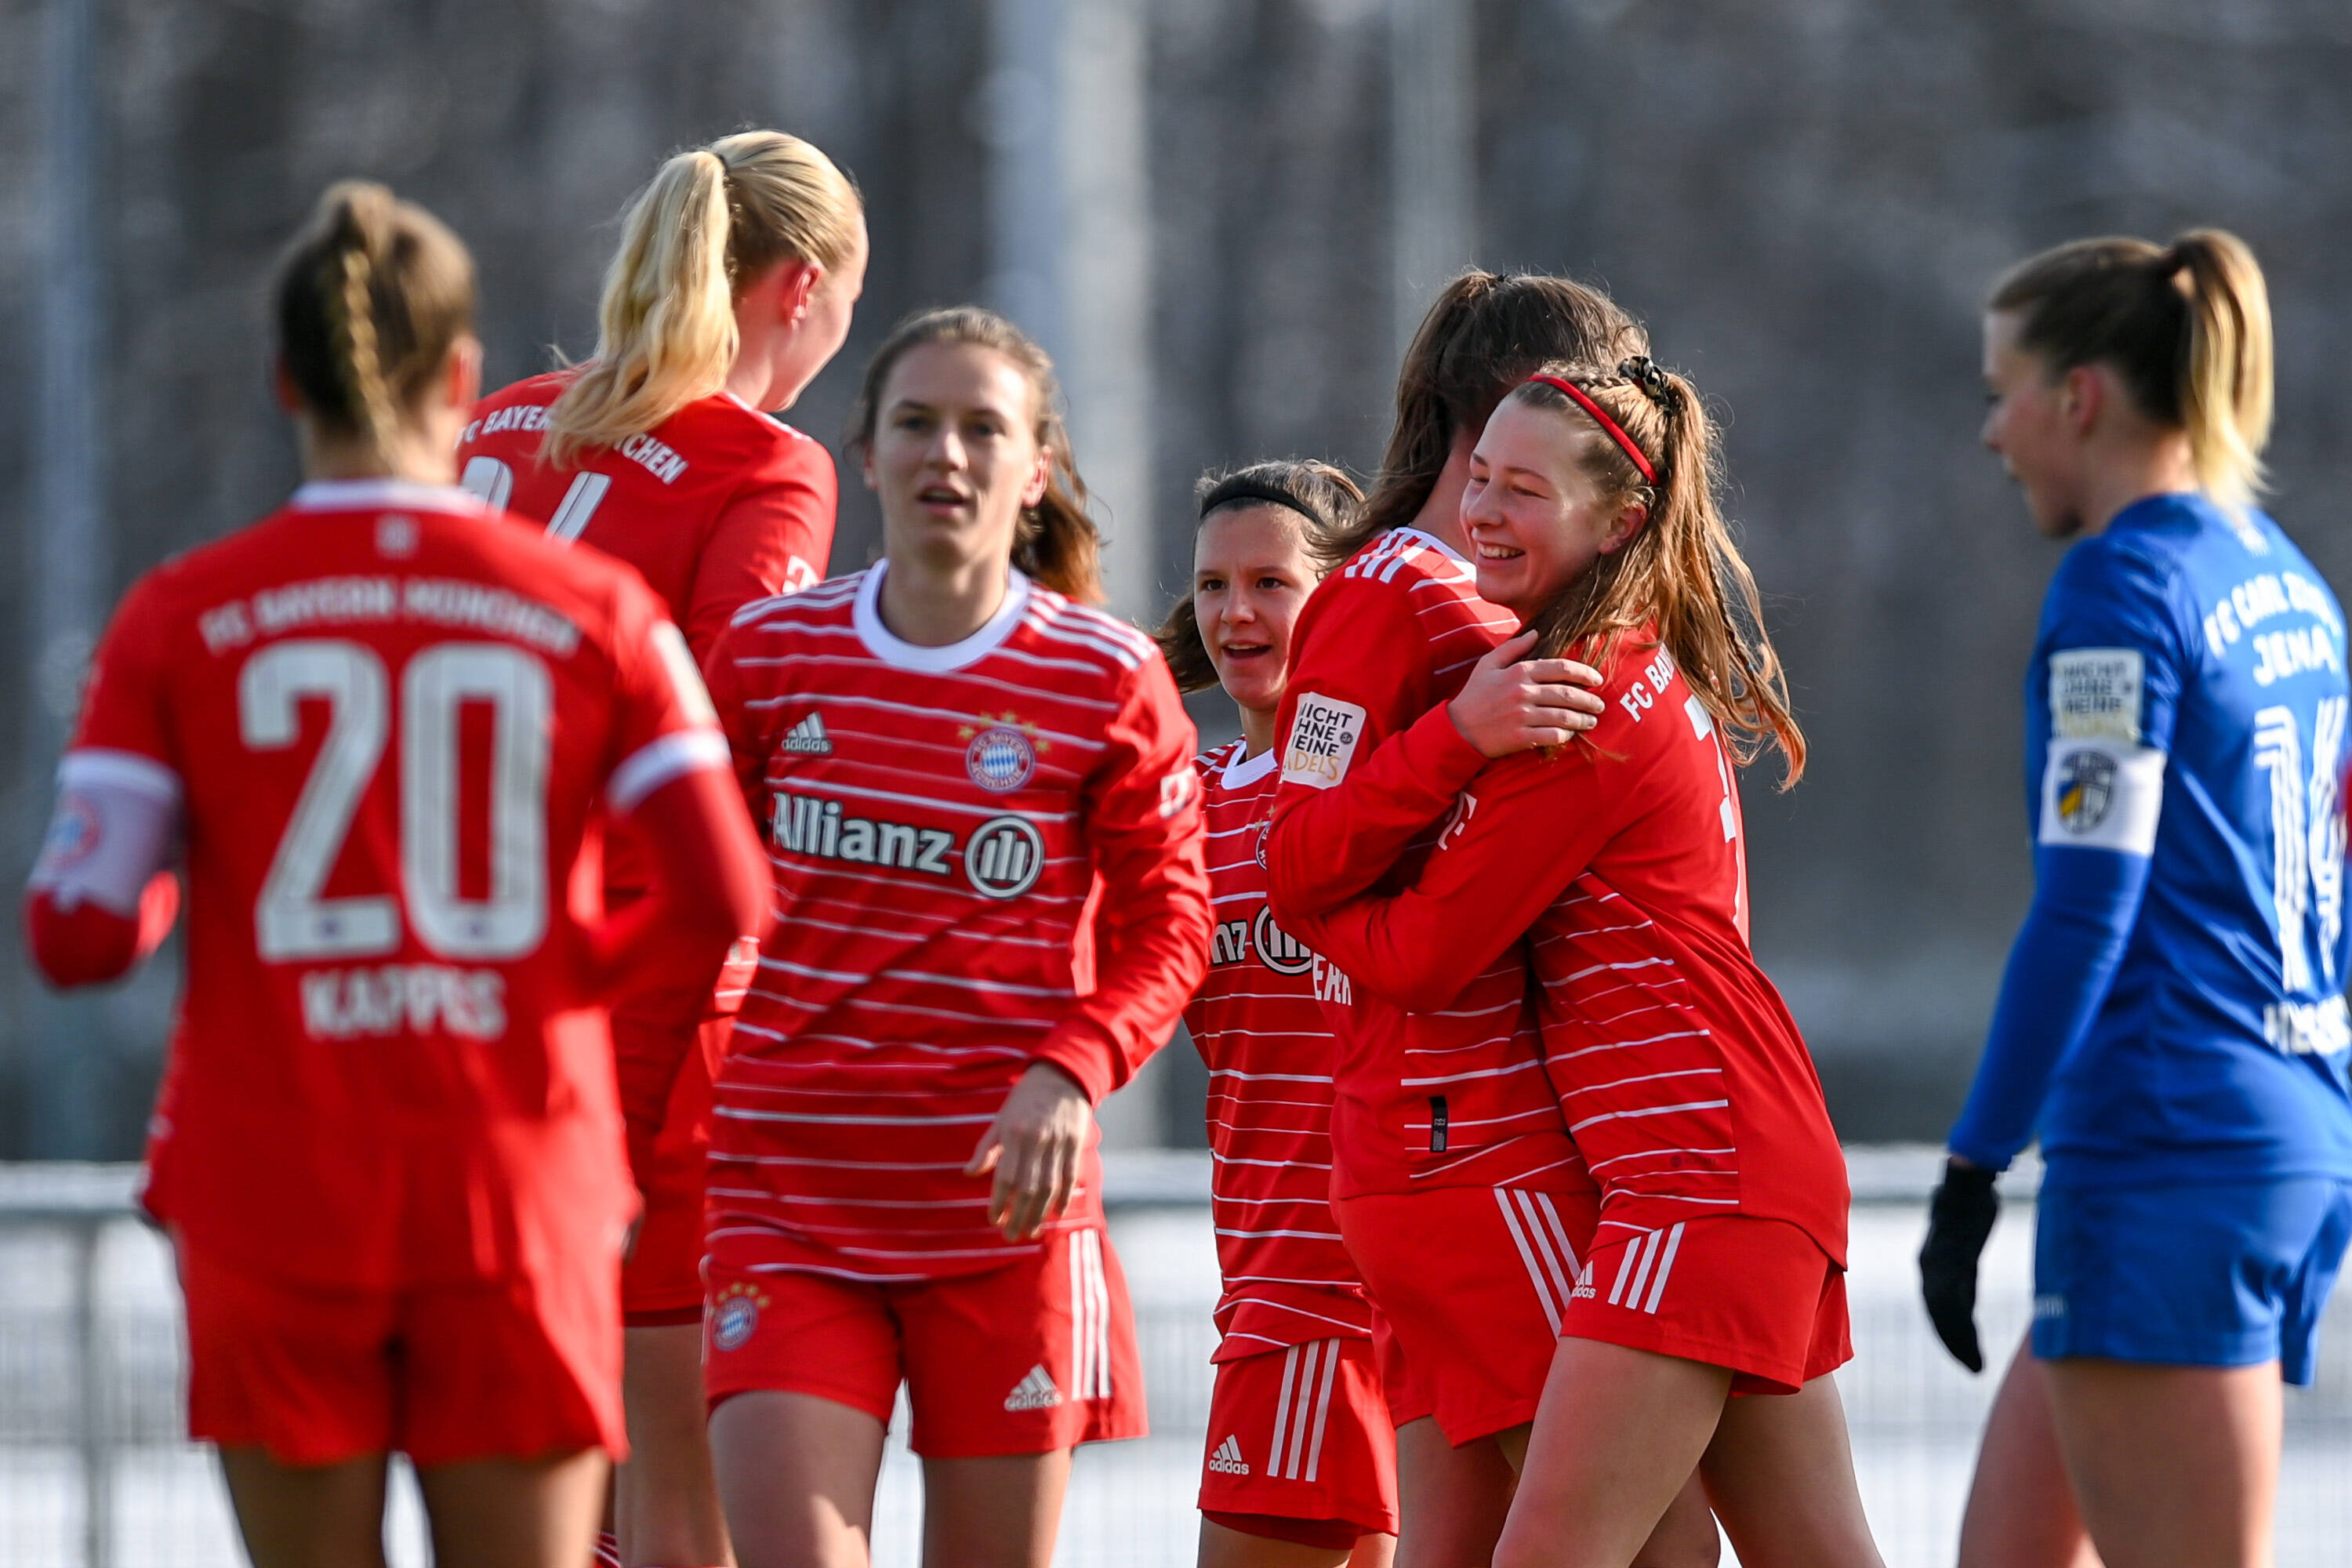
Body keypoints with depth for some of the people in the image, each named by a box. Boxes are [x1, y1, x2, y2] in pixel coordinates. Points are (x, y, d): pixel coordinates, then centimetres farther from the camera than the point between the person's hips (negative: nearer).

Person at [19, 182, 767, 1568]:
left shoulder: (183, 619, -1)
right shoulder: (594, 611, 0)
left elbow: (78, 935, -7)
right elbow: (725, 909, -7)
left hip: (274, 1202, 0)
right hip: (520, 1198, 0)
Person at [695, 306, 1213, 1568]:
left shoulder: (1107, 682, -3)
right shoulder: (769, 656, 3)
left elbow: (1165, 932, 2)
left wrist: (1071, 1074, -16)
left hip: (1006, 1207, -1)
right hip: (787, 1196, 1)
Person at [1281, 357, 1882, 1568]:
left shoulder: (1588, 700, -12)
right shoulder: (1653, 667, 17)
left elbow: (1420, 954, -8)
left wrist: (1301, 901, 8)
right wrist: (1462, 728, -5)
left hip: (1698, 1170, -10)